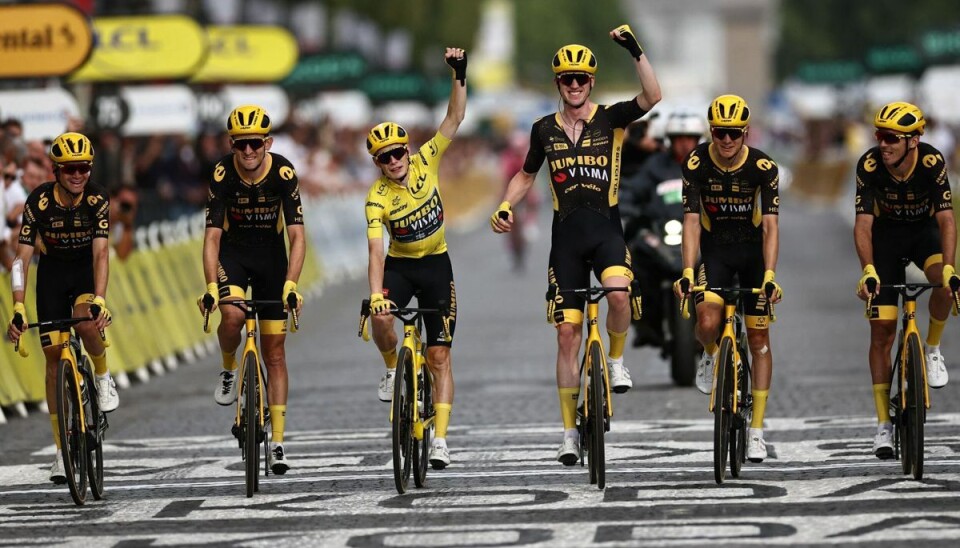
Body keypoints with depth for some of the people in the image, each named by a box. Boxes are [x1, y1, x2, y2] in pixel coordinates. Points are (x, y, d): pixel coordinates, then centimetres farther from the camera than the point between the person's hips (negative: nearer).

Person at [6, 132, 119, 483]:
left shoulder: (97, 200, -22)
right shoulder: (39, 202, -23)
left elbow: (101, 253, -28)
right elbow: (22, 258, -24)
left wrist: (99, 301, -42)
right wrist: (18, 309, -34)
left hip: (87, 269, -1)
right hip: (52, 271, 1)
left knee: (86, 323, -34)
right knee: (54, 356, -3)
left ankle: (103, 377, 0)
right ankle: (63, 452, 2)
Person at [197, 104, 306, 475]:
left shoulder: (283, 173, -23)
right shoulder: (223, 174, -22)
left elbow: (297, 235, -24)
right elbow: (212, 235, -23)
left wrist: (291, 284, -37)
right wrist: (211, 286, -36)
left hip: (271, 256, 0)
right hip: (232, 253, 0)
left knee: (274, 351, 0)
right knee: (232, 316, -32)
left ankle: (277, 442, 3)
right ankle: (229, 369, 2)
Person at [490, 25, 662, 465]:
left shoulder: (609, 119, -2)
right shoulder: (544, 130, 6)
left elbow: (652, 96, -18)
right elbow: (526, 176, 19)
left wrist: (635, 51, -26)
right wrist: (505, 206, 2)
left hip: (606, 229, -2)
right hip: (566, 235, 3)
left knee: (618, 292, -35)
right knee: (567, 332, 2)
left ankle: (616, 360, -5)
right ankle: (570, 432, 9)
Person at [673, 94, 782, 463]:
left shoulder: (763, 167, -20)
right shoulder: (697, 164, -18)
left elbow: (770, 225, -25)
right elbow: (691, 221, -22)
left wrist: (770, 275, -37)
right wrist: (688, 273, -34)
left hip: (753, 250, 0)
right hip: (715, 249, 0)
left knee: (758, 338, 0)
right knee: (707, 324, -26)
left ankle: (757, 430, 7)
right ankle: (711, 354, 12)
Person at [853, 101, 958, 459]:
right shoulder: (869, 166, -26)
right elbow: (863, 223, -27)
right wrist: (868, 270, -42)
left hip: (924, 231, 0)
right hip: (887, 234, 0)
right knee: (882, 330, -6)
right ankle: (883, 424, 1)